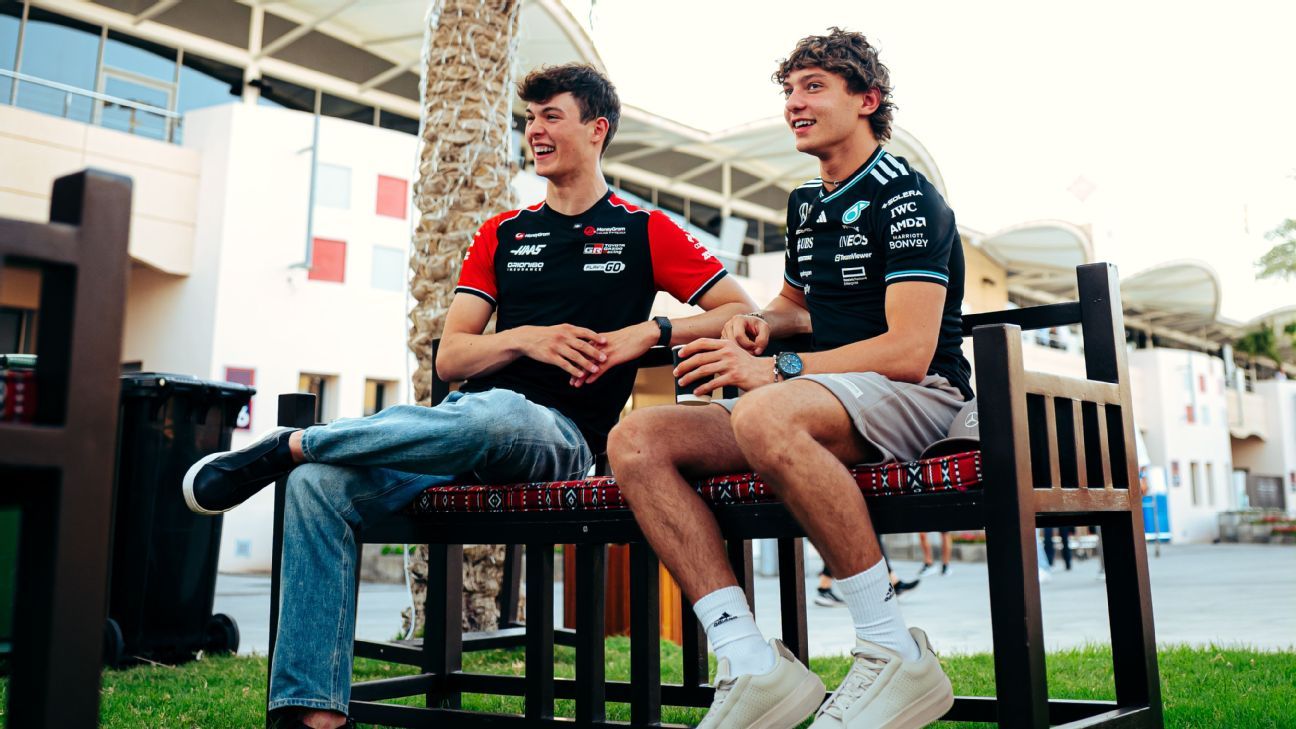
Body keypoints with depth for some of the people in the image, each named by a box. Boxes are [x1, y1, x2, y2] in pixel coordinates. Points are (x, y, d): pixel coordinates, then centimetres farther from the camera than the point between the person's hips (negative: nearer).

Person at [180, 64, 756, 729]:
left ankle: (287, 445, -20)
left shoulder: (645, 232, 11)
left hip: (559, 434, -4)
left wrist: (649, 332, -11)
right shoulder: (502, 235, 20)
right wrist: (527, 338, -8)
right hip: (470, 419, 4)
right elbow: (450, 358, 12)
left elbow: (744, 314, 4)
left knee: (487, 412, -41)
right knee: (319, 485, -22)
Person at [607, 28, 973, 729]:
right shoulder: (806, 204, 19)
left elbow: (909, 351, -17)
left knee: (765, 415, -42)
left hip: (913, 397, -7)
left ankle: (894, 654, -29)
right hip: (827, 398, 8)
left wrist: (774, 369, -20)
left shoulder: (905, 198, -6)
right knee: (635, 440, -15)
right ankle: (752, 663, -23)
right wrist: (762, 322, 11)